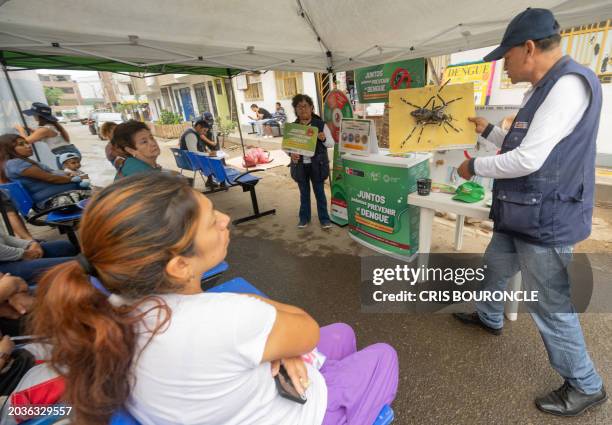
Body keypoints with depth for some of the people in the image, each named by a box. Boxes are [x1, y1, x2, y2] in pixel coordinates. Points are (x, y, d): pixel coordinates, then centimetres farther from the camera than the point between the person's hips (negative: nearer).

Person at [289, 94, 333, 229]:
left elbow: (331, 144, -1)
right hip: (300, 165, 2)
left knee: (319, 192, 9)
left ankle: (324, 218, 21)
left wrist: (324, 139, -23)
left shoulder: (320, 124, -5)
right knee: (304, 193, 15)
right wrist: (292, 154, -16)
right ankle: (304, 218, 28)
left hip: (317, 165, -2)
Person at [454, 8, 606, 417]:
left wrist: (475, 167, -12)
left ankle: (586, 385, 26)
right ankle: (489, 318, 52)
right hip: (522, 215, 10)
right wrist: (488, 130, 25)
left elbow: (527, 160, -26)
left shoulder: (570, 84, -20)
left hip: (546, 219, -10)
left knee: (550, 306, 3)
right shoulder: (544, 90, 12)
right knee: (494, 266, 26)